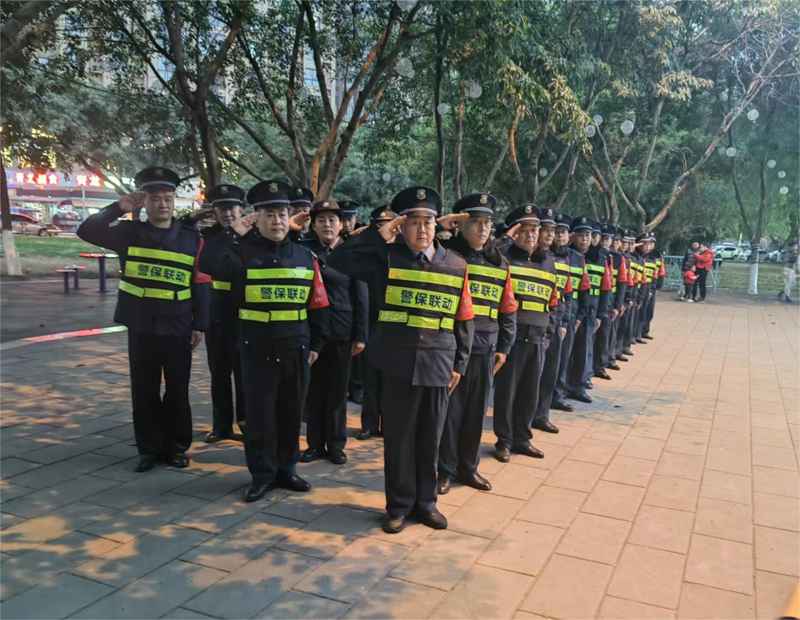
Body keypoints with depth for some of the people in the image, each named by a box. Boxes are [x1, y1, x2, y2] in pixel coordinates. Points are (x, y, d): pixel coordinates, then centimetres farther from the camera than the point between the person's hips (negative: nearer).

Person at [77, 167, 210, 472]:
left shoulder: (192, 237, 0)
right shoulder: (129, 232, 3)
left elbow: (200, 284, 1)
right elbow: (86, 231, -3)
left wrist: (199, 325, -2)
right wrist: (118, 208, -13)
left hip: (178, 329, -1)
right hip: (140, 327, 1)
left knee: (178, 391, 8)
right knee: (144, 391, 8)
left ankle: (177, 447, 23)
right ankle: (149, 449, 21)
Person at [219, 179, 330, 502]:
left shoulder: (305, 256, 5)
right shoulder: (244, 252, -2)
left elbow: (318, 305, 8)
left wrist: (316, 343, 6)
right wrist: (234, 234, -18)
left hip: (296, 349, 3)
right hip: (257, 349, -2)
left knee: (291, 412, 12)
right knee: (259, 414, 5)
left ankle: (286, 469, 27)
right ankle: (262, 475, 19)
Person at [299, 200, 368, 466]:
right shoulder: (303, 250, 4)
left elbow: (360, 298, 0)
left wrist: (360, 335, -4)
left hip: (341, 331, -1)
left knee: (337, 390, 6)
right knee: (313, 389, 8)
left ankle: (336, 445, 18)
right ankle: (315, 443, 20)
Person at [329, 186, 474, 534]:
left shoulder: (456, 266, 6)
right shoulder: (387, 259, 0)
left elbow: (464, 320, 9)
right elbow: (339, 259, -11)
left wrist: (459, 364, 7)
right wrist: (379, 236, -12)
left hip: (438, 364, 2)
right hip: (398, 363, -2)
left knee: (430, 437, 12)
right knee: (399, 437, 7)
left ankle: (425, 501, 29)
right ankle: (399, 505, 22)